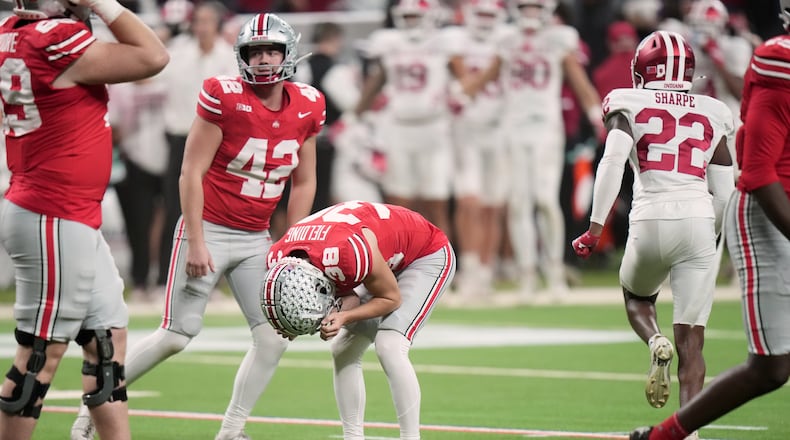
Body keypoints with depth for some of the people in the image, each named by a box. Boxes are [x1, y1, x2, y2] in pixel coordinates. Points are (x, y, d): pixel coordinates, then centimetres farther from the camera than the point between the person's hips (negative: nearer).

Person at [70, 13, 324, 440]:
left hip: (256, 239, 6)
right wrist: (196, 242, -17)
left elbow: (303, 183, 11)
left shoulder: (307, 108, 1)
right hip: (209, 229, -6)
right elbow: (192, 172, -14)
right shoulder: (224, 97, -16)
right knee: (177, 335, -7)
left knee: (275, 336, -4)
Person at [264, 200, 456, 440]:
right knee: (343, 351, 1)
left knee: (390, 347, -22)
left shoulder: (350, 252, -42)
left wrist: (344, 316, -33)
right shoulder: (279, 261, -19)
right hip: (388, 263, 8)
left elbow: (392, 298, -22)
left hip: (428, 256, -8)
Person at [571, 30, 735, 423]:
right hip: (698, 222, 1)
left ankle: (655, 342, -4)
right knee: (691, 339, 3)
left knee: (637, 297, 29)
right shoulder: (711, 116, 16)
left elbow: (613, 161, -9)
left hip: (650, 220, -1)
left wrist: (595, 227, -9)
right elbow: (725, 192, 13)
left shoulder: (630, 107, 9)